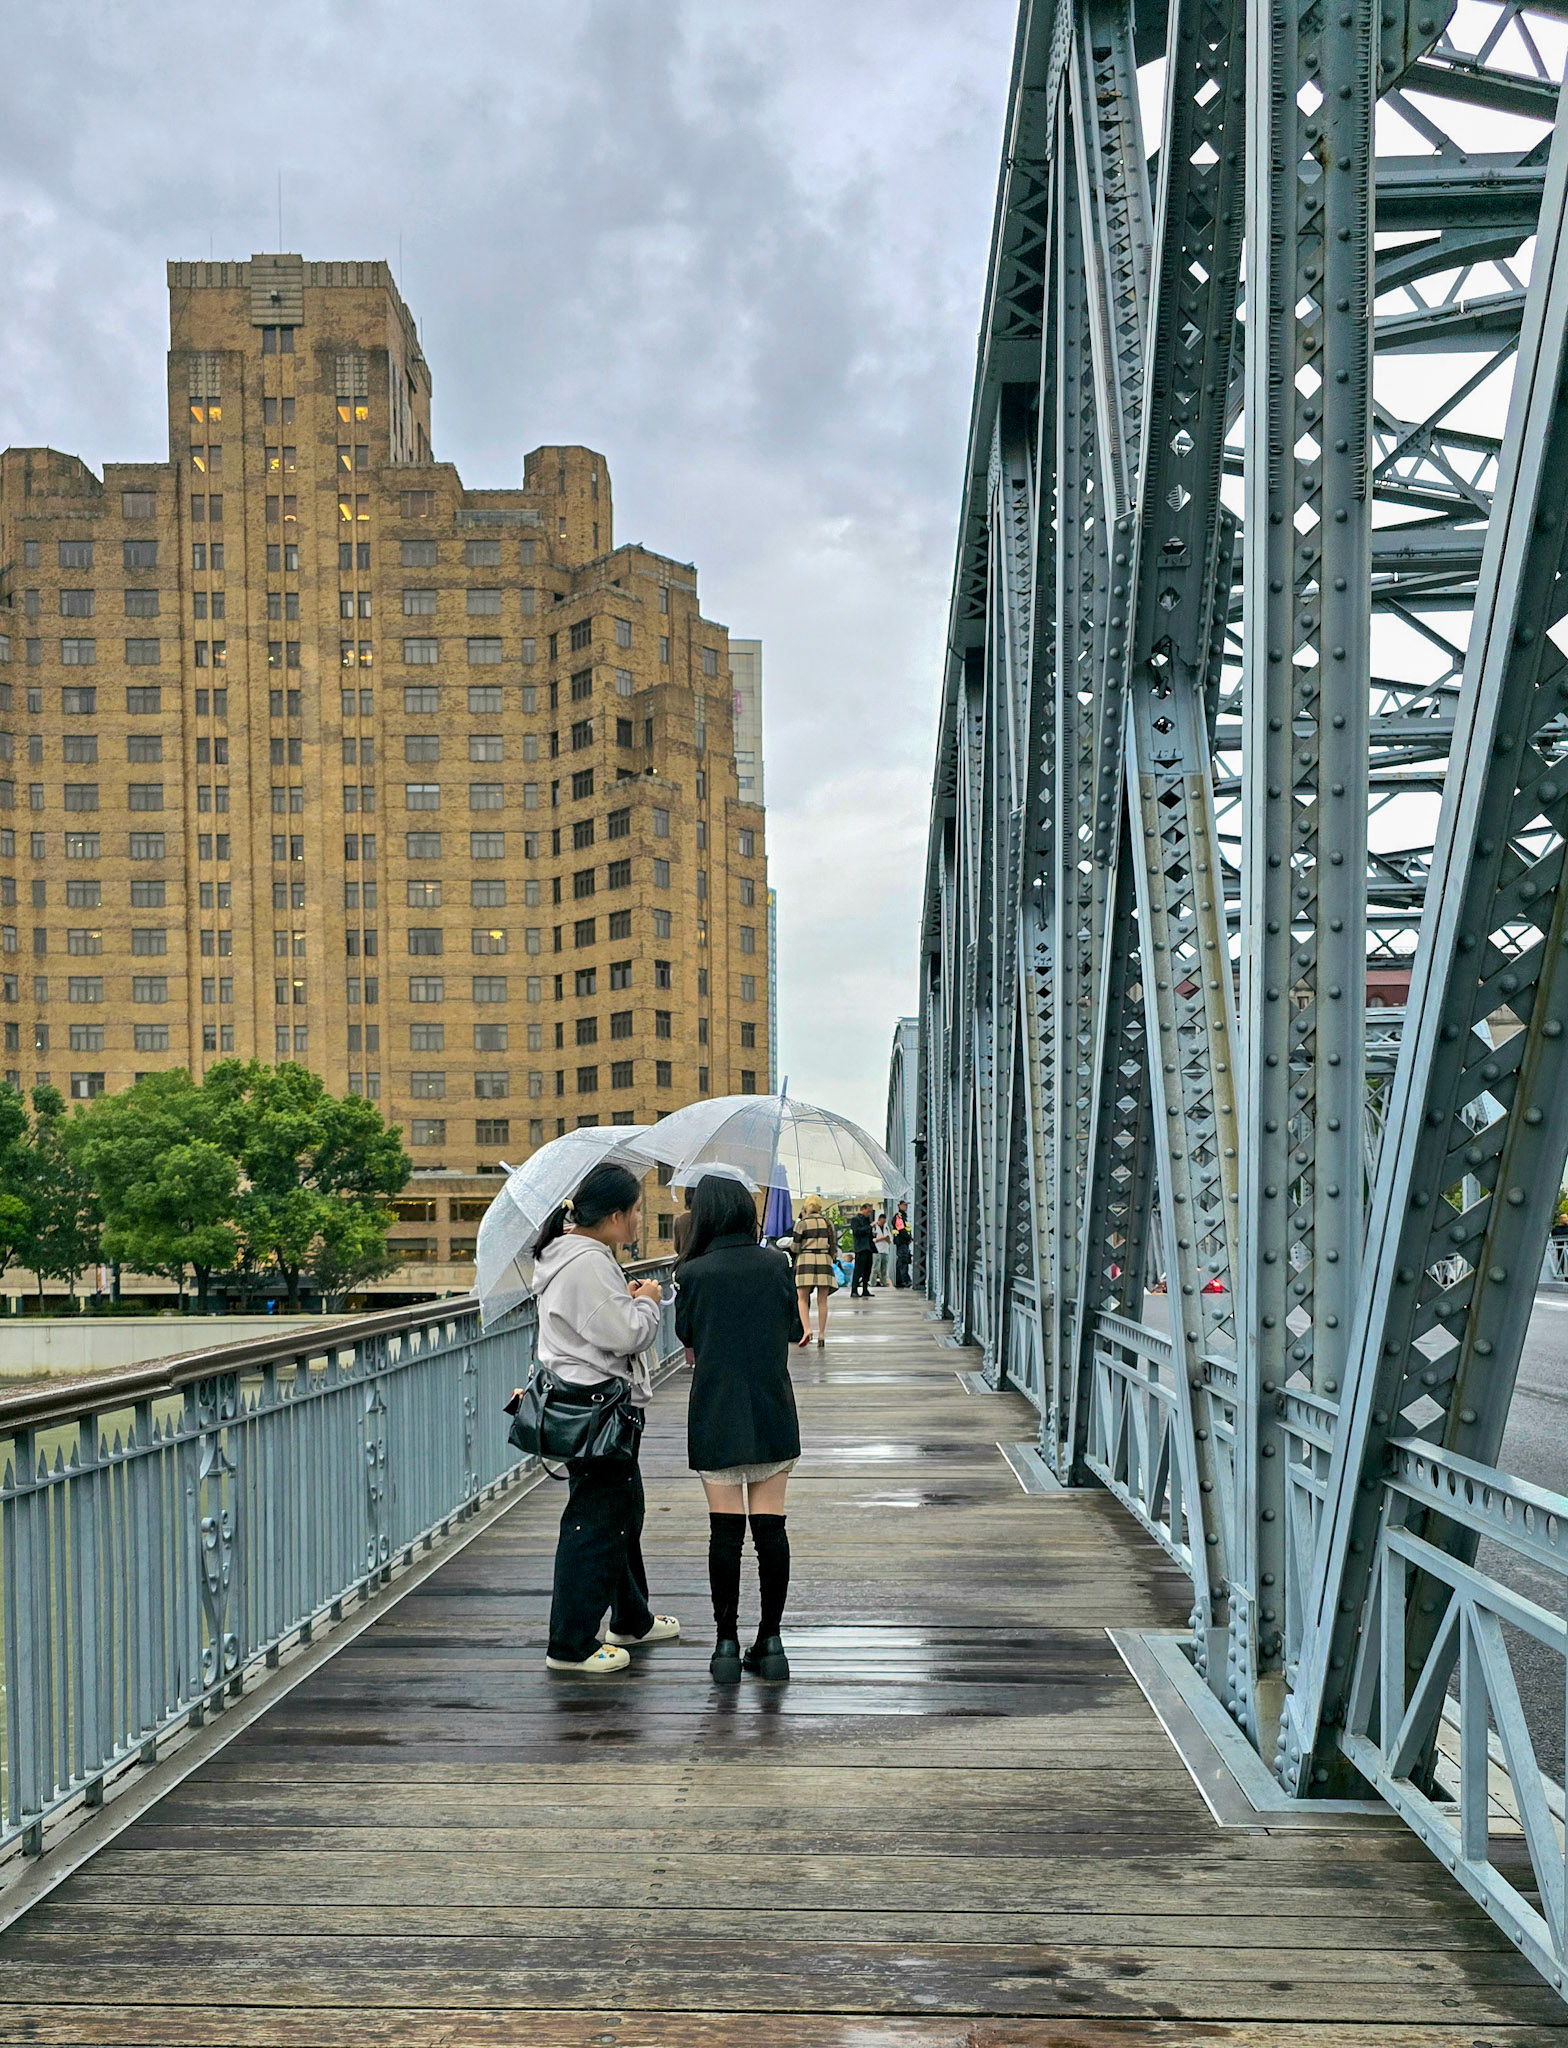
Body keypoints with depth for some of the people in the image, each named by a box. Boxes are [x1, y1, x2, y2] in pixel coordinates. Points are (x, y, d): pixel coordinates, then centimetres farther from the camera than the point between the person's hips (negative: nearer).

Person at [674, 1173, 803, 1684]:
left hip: (717, 1417, -2)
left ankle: (726, 1643, 6)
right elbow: (794, 1330, 8)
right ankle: (771, 1642, 11)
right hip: (772, 1413, 2)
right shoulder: (775, 1264, -3)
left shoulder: (695, 1272, -8)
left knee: (725, 1532, 2)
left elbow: (685, 1334, 7)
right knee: (770, 1528, 6)